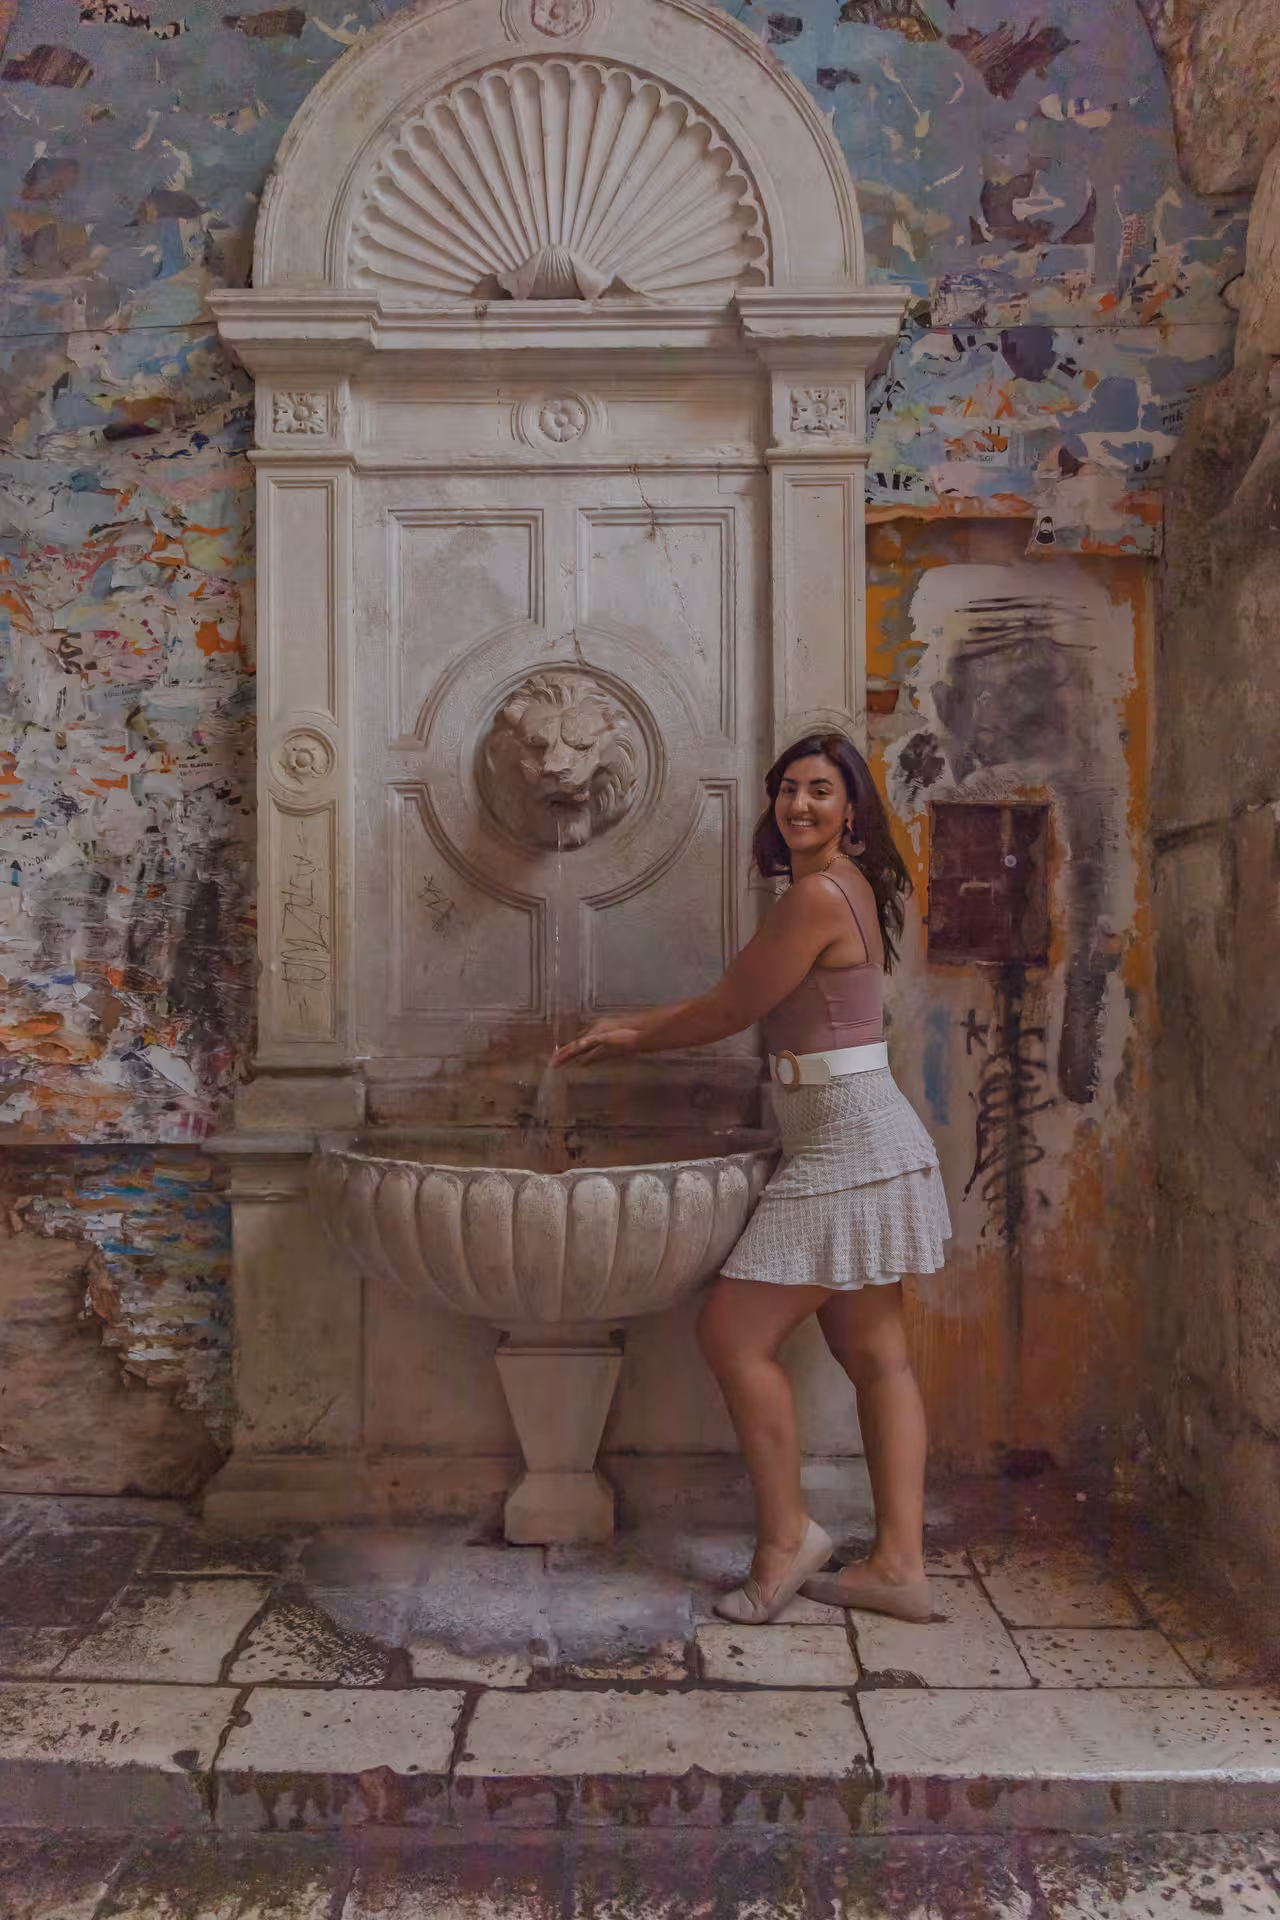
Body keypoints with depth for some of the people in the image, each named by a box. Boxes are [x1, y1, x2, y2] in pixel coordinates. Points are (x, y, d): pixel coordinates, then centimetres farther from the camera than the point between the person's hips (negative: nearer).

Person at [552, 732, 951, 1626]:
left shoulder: (818, 894, -16)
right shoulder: (845, 887, 16)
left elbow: (728, 1012, -10)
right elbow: (737, 1001, 18)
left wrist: (629, 1037, 5)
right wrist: (632, 1029, 14)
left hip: (846, 1145, -11)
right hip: (866, 1145, 11)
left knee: (736, 1331, -3)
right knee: (875, 1353, 10)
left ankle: (785, 1535, 11)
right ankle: (899, 1562, 18)